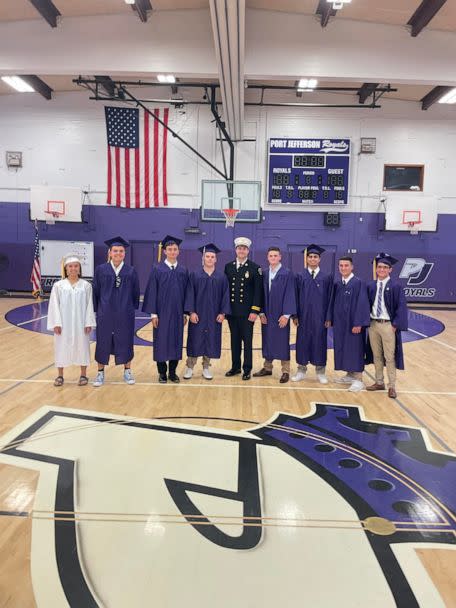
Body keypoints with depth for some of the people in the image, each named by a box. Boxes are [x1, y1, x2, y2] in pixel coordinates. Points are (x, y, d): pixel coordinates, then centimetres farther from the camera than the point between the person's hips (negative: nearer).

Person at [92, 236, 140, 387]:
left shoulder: (131, 271, 1)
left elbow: (135, 293, 4)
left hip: (125, 314, 0)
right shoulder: (101, 270, 0)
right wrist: (96, 310, 2)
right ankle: (101, 372, 19)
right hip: (105, 313, 0)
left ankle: (127, 371, 22)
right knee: (103, 341, 7)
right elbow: (96, 291, 3)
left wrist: (133, 308, 2)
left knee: (126, 341, 8)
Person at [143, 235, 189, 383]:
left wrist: (185, 313, 4)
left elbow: (186, 292, 8)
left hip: (177, 312, 3)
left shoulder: (183, 271, 6)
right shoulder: (157, 269, -2)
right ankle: (162, 372, 16)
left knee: (176, 341, 7)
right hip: (162, 312, -2)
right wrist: (153, 313, -9)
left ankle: (172, 371, 19)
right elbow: (152, 292, -4)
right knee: (161, 341, 3)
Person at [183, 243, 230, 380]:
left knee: (210, 341, 7)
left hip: (214, 316, 2)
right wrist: (191, 312, -12)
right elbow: (190, 294, -4)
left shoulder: (221, 277, 3)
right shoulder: (195, 275, -1)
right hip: (198, 314, -1)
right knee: (195, 340, 4)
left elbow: (225, 295, 2)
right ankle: (190, 367, 16)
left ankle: (206, 368, 20)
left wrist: (223, 312, -6)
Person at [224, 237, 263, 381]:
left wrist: (255, 311, -12)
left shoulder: (255, 268, -3)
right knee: (235, 340, 12)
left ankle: (247, 369, 13)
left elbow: (258, 291, -7)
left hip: (247, 311, -3)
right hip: (232, 311, 3)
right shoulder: (228, 267, 7)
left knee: (247, 341, 4)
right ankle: (235, 366, 23)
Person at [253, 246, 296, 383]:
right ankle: (267, 368, 24)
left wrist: (286, 315, -16)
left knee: (282, 342, 2)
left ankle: (285, 371, 12)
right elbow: (262, 294, 9)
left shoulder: (287, 274, -7)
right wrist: (261, 312, 1)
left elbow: (289, 295, -11)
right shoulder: (264, 274, 7)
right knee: (267, 341, 12)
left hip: (281, 315, -4)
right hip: (267, 315, 5)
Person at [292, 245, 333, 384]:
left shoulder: (327, 277, 2)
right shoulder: (300, 276, 4)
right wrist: (295, 315, -4)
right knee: (303, 341, 6)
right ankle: (301, 370, 17)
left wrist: (328, 317, -4)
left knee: (319, 342, 5)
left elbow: (329, 298, 1)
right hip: (304, 316, 1)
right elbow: (296, 297, 2)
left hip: (320, 316, 0)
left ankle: (320, 372, 16)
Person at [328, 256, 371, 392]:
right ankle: (350, 374, 26)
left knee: (355, 349, -2)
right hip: (340, 323, 7)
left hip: (354, 323, -6)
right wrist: (330, 319, 6)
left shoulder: (359, 283, -10)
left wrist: (358, 323, -20)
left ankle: (358, 379, 5)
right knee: (343, 349, 12)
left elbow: (362, 304, -15)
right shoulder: (336, 284, 9)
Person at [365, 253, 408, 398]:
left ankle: (392, 386, 12)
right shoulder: (371, 286, 6)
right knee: (376, 355, 13)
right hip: (373, 324, 4)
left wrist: (395, 325, -13)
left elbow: (401, 307, -8)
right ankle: (379, 382, 25)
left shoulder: (396, 286, -6)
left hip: (388, 325, -4)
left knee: (389, 357, 2)